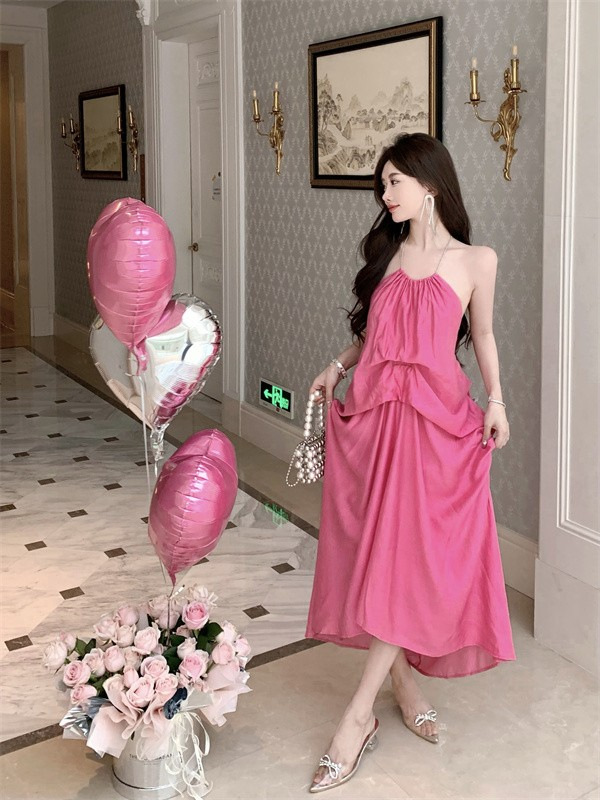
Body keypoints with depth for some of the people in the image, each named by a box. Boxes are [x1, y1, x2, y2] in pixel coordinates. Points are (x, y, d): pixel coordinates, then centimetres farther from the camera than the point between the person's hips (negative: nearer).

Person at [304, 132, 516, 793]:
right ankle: (406, 685, 21)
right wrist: (338, 364, 5)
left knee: (411, 559, -7)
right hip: (372, 411, 4)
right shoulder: (386, 252, 13)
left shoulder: (475, 260, 2)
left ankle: (358, 714, -1)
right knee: (375, 551, 3)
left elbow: (482, 335, 11)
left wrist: (496, 399, 0)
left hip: (437, 421, -4)